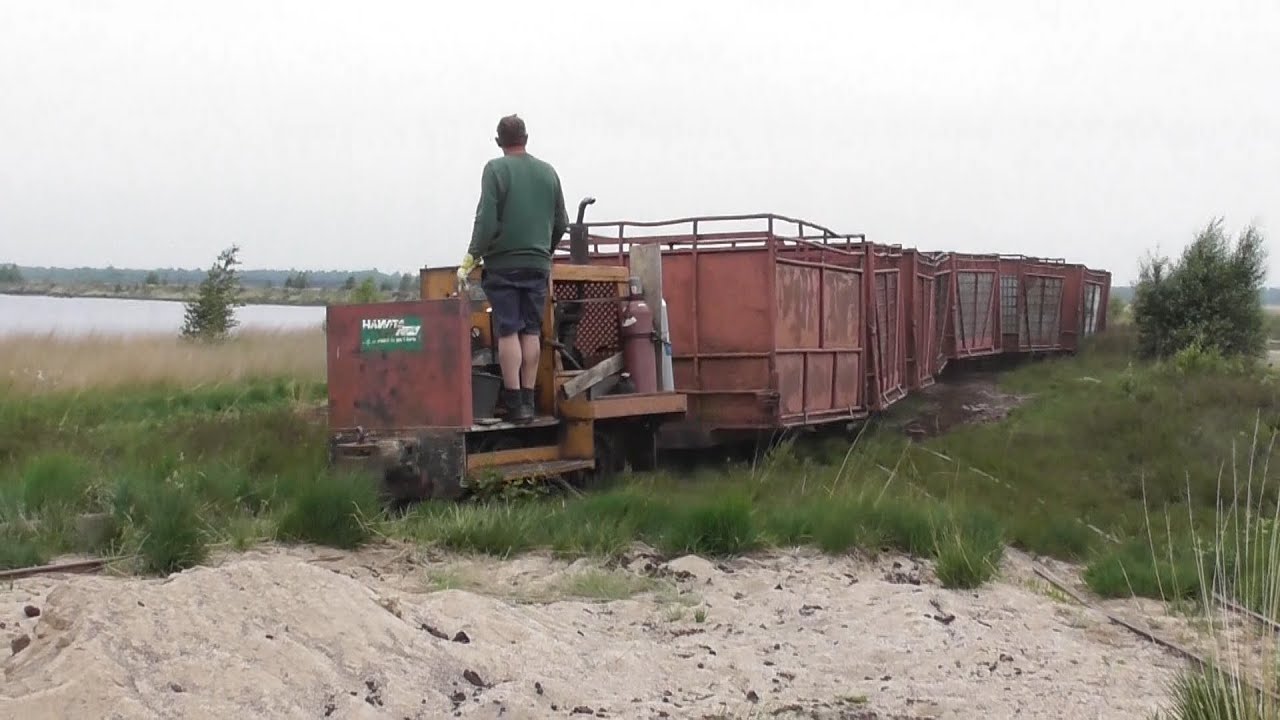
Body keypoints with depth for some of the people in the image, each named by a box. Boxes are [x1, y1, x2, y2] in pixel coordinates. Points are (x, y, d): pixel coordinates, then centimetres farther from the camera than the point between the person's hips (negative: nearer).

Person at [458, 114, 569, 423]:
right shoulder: (547, 172, 10)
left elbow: (487, 221, -11)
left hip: (503, 263, -4)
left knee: (508, 331, -3)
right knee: (532, 331, 7)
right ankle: (528, 400, 7)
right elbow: (561, 222, 15)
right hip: (537, 264, 4)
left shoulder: (496, 169, -4)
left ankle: (514, 402, -6)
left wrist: (471, 257, -4)